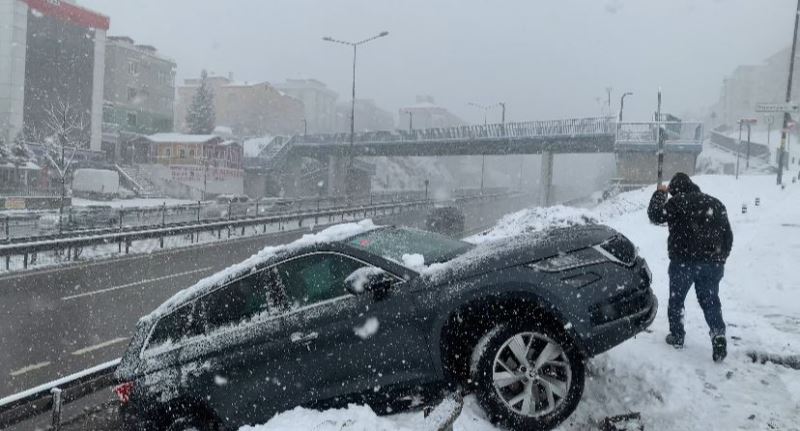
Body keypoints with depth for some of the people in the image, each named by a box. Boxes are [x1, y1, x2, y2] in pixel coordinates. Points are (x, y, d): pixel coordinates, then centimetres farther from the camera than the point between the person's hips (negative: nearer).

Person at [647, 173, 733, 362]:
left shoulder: (676, 202, -7)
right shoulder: (715, 203, 13)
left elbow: (655, 215, -3)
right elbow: (728, 235, 15)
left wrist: (660, 193, 7)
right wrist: (720, 259, 21)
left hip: (683, 261, -4)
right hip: (712, 263, 4)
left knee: (676, 300, 12)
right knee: (710, 301, 12)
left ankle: (677, 336, 19)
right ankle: (718, 335, -5)